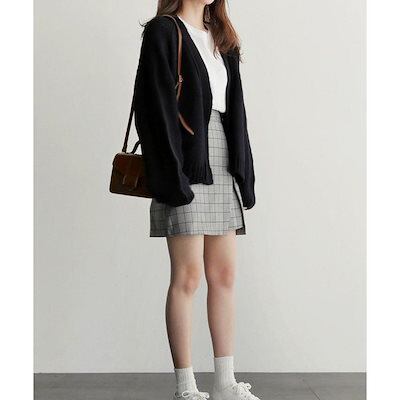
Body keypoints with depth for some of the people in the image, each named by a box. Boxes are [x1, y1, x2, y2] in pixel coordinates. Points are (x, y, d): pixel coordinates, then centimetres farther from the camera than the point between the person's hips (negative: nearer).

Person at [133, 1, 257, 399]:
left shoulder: (221, 39, 19)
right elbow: (154, 105, -10)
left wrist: (244, 171, 11)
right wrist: (170, 174, -18)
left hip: (222, 165, 7)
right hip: (186, 166, -7)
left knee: (224, 274, 6)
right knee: (188, 276, -5)